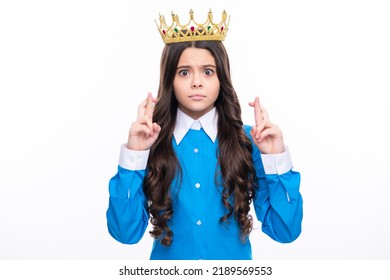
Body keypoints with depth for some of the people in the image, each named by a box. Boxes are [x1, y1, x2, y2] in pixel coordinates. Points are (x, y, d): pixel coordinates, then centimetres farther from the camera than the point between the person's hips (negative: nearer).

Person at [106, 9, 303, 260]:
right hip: (168, 265, 0)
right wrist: (134, 155, -26)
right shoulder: (152, 143, -11)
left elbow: (285, 231, -13)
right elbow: (126, 232, -17)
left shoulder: (248, 141, -11)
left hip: (235, 257, 1)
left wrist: (276, 158, -24)